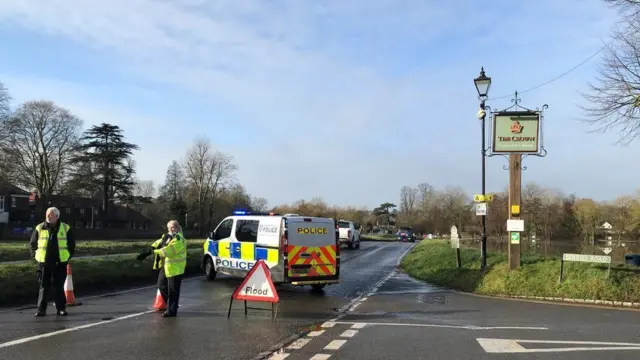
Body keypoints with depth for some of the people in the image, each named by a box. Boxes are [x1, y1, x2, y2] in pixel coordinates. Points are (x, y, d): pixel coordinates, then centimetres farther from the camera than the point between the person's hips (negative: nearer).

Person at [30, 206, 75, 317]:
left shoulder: (66, 229, 2)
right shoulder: (39, 228, 2)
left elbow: (72, 244, 11)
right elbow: (33, 243, 12)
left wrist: (68, 256, 4)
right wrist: (35, 256, 4)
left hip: (60, 263, 0)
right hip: (44, 262, 0)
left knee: (59, 286, 5)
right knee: (43, 286, 3)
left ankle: (61, 308, 12)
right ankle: (41, 309, 8)